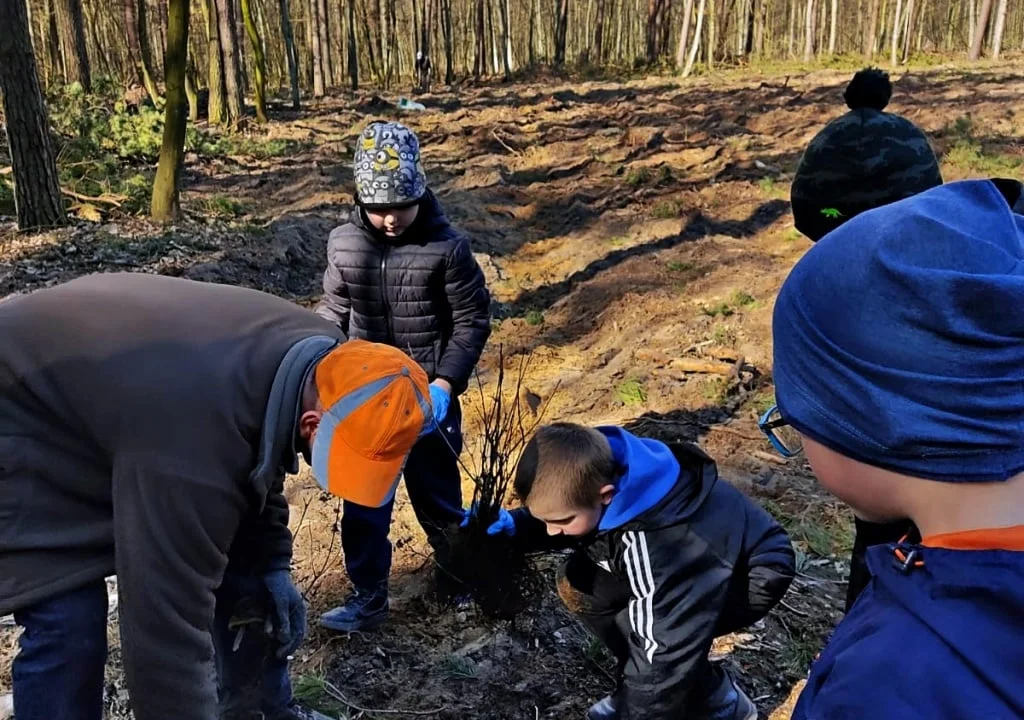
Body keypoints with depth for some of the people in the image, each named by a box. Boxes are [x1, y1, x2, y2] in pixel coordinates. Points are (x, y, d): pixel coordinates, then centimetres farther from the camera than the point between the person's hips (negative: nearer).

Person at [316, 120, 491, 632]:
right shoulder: (343, 244, -4)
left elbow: (472, 320, -8)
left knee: (436, 495, 12)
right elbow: (334, 311, 8)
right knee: (362, 500, 7)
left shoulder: (447, 247, -13)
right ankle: (368, 597, 24)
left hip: (428, 395, -3)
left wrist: (444, 383, -17)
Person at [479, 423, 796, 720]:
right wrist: (515, 525, -18)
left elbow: (662, 653, -34)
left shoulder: (655, 545, -40)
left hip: (753, 572, -7)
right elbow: (553, 512, 1)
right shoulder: (598, 471, -21)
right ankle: (636, 688, 10)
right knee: (577, 586, -7)